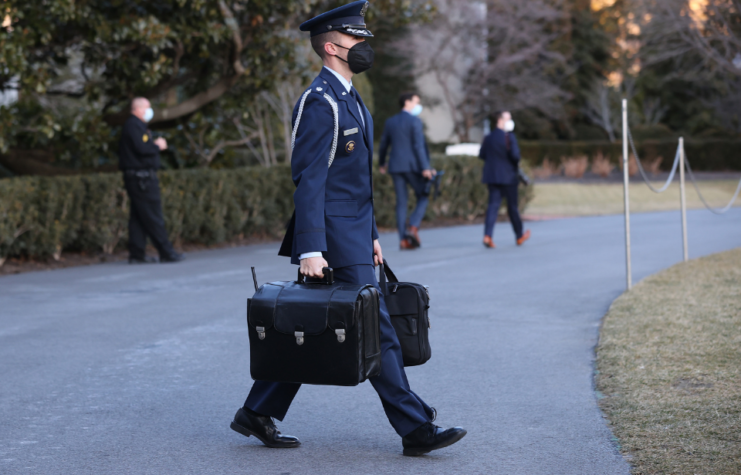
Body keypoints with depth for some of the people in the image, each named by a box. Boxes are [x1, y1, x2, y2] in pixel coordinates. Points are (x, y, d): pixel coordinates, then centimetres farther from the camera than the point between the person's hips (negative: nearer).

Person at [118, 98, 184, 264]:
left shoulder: (137, 126, 23)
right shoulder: (133, 126, -11)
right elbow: (141, 148, -22)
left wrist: (155, 144, 6)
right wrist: (157, 146, -8)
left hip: (140, 179, 11)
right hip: (141, 178, -11)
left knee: (138, 217, 9)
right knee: (153, 217, -8)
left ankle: (137, 254, 10)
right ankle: (166, 253, -7)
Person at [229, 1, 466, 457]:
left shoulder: (349, 98, 17)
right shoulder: (320, 102, -15)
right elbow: (309, 180, -20)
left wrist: (371, 236, 21)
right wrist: (310, 250, -25)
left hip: (354, 235, 10)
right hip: (334, 240, -10)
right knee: (377, 331, -4)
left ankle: (257, 414, 21)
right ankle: (415, 428, 3)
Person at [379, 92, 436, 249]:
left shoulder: (390, 122, 12)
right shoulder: (414, 121, -6)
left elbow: (384, 144, 18)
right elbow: (418, 146, -14)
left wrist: (382, 163, 33)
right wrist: (425, 168, -15)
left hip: (396, 166, 5)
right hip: (412, 166, -5)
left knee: (401, 202, 5)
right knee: (423, 198, 6)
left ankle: (403, 239, 0)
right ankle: (414, 228, -14)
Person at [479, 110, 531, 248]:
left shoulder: (488, 137, 5)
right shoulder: (509, 137, -14)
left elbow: (482, 155, 9)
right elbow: (515, 155, -21)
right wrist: (516, 164, 0)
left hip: (492, 175, 5)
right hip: (508, 176, -5)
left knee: (493, 205, 0)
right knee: (512, 206, 8)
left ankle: (487, 235, -18)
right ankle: (519, 236, 23)